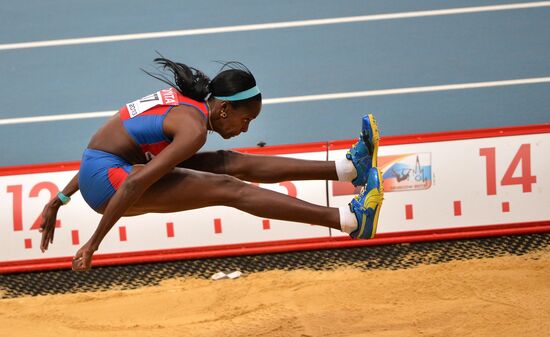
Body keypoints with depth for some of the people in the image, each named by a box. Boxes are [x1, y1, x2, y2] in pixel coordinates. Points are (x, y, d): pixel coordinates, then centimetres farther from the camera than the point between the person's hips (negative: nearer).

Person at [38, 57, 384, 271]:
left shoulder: (179, 102, 12)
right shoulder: (195, 127, -17)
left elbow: (104, 146, 17)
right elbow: (135, 184, -24)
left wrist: (61, 199, 21)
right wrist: (94, 244, -21)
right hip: (108, 178, -9)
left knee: (230, 164, 4)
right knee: (228, 189, -14)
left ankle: (346, 167, 3)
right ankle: (350, 220, -19)